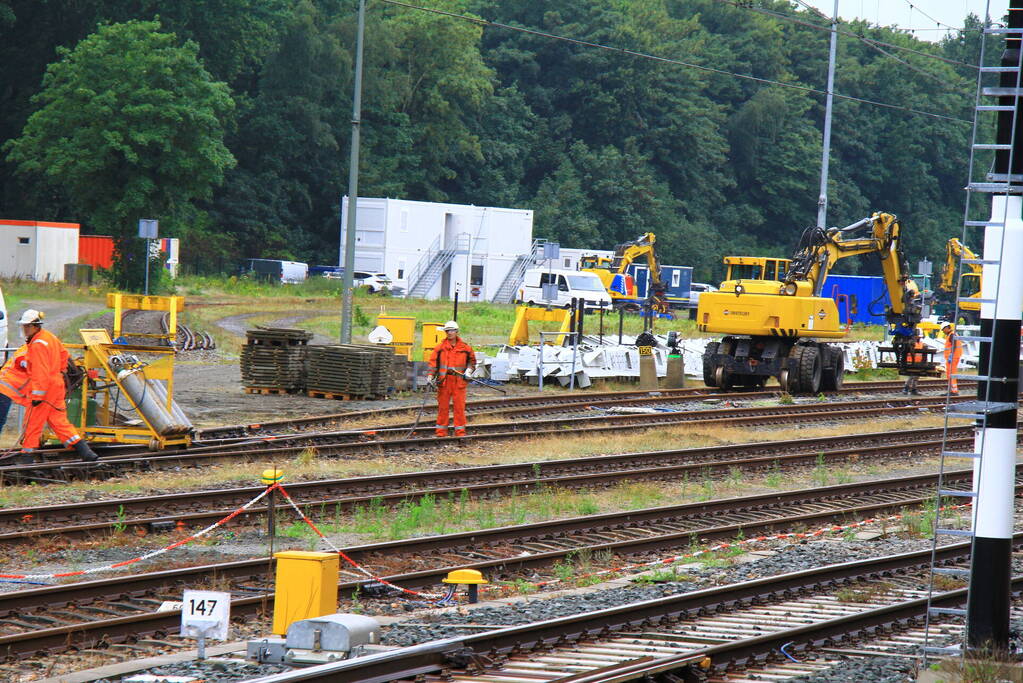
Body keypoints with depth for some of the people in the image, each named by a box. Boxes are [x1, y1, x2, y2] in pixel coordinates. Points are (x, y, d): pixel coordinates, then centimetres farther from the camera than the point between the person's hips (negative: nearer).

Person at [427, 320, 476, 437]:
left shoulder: (465, 347, 7)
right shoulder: (440, 347, 4)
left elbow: (472, 360, 19)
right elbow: (433, 361, 5)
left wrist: (469, 369, 2)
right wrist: (431, 375, -6)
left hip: (459, 381, 0)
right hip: (444, 380, 0)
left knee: (459, 406, -2)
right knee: (442, 406, 3)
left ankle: (460, 430, 4)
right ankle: (441, 430, 10)